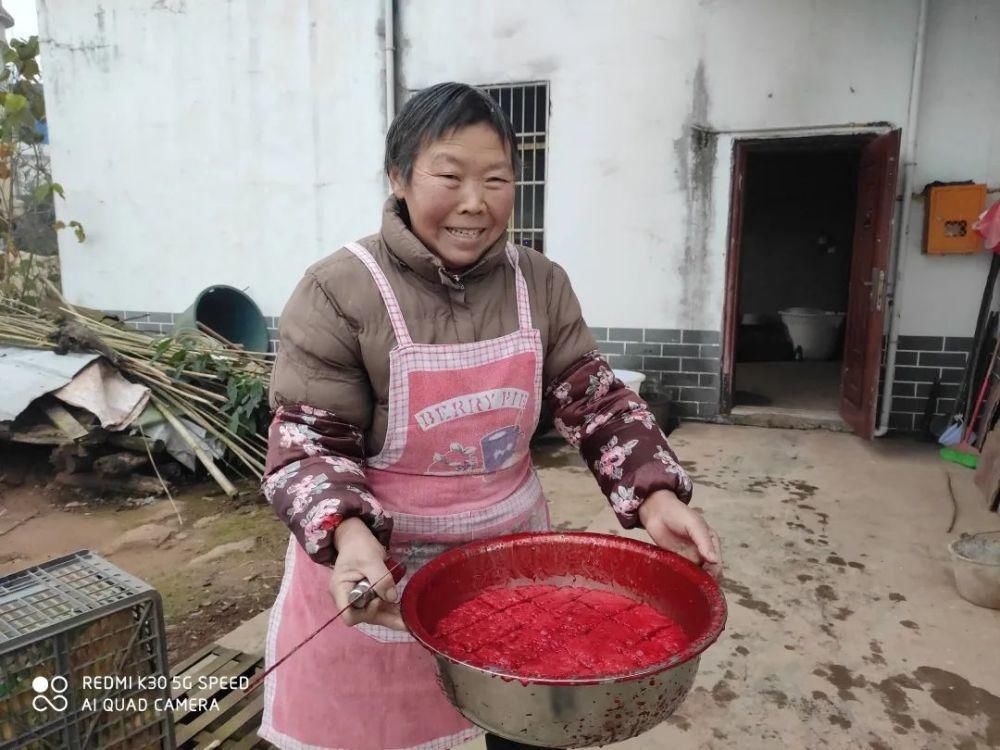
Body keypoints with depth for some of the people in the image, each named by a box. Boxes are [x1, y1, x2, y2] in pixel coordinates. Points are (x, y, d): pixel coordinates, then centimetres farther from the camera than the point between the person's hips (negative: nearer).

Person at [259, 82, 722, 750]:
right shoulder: (340, 292, -15)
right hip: (381, 571, -3)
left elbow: (597, 401, 0)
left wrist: (655, 495, -14)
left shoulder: (540, 284, -3)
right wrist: (347, 533, -31)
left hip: (512, 556, 4)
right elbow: (306, 445, -13)